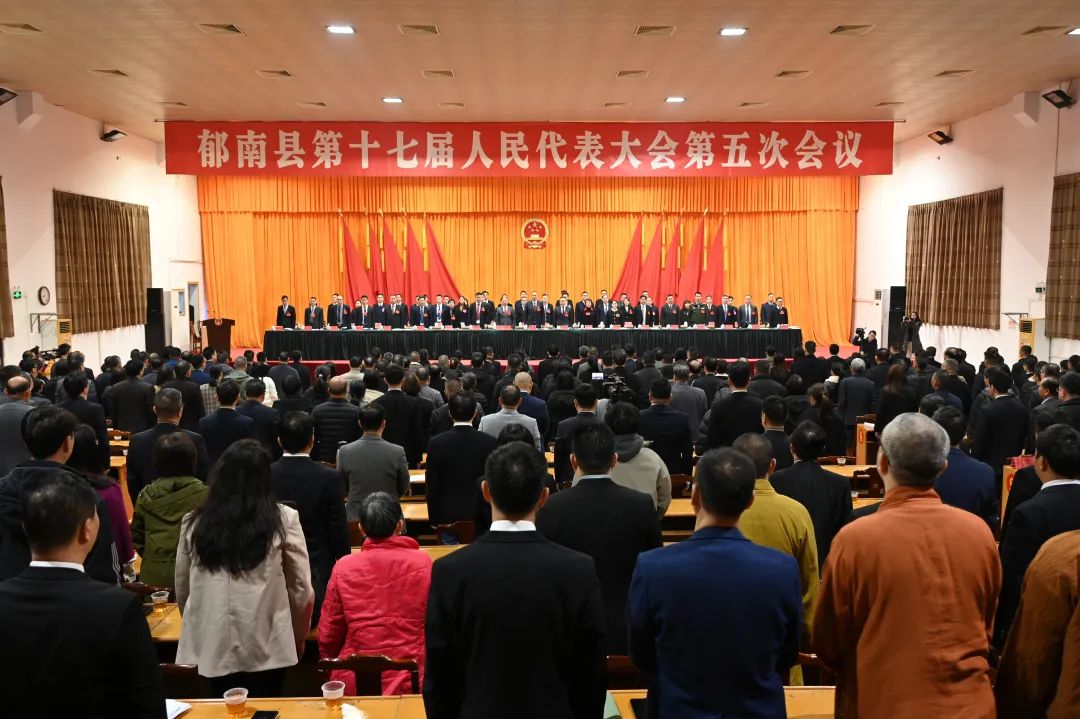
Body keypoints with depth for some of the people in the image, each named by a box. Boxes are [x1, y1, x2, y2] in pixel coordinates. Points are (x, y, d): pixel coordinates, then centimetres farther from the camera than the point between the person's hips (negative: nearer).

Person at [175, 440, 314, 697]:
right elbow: (302, 592, -4)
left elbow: (182, 590, 9)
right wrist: (297, 639, 12)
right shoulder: (284, 520, -9)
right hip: (266, 648, -2)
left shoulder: (194, 523, -2)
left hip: (211, 648, 2)